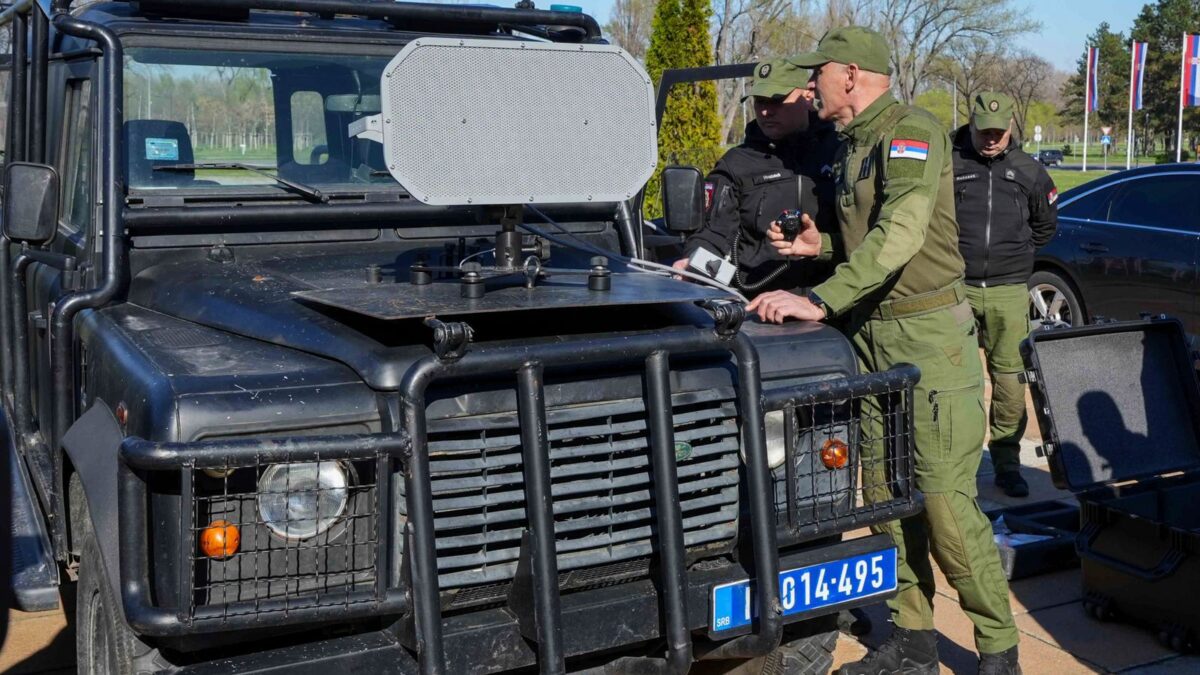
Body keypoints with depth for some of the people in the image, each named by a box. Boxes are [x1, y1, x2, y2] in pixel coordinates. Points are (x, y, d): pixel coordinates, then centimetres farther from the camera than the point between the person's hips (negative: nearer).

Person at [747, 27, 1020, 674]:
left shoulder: (912, 131, -14)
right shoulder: (849, 147, 15)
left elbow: (901, 235, -28)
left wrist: (819, 300, -32)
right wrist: (822, 246, 9)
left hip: (929, 335, -9)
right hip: (870, 334, 9)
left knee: (945, 501, -8)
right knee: (884, 491, 10)